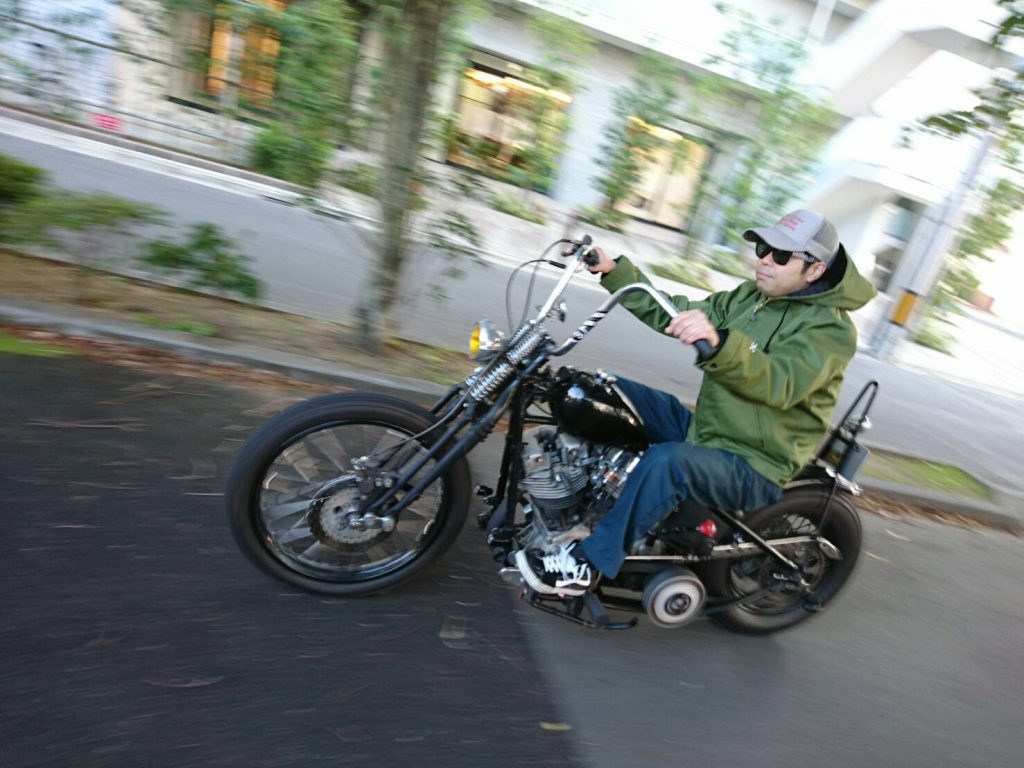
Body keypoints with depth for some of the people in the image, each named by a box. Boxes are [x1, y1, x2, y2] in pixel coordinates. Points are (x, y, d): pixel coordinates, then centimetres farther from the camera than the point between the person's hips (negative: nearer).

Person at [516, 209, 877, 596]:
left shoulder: (831, 328, -14)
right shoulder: (750, 295, 9)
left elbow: (781, 384, -32)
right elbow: (668, 314, 8)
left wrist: (718, 342, -49)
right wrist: (614, 270, 0)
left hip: (752, 470, -8)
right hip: (701, 429, 8)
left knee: (667, 462, -37)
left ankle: (586, 564, -24)